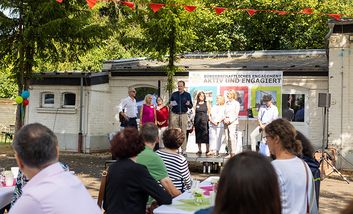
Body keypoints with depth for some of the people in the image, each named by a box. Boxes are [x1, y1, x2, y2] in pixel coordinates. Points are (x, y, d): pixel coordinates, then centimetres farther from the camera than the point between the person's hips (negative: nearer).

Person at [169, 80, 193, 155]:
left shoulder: (187, 95, 7)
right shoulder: (174, 94, 9)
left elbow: (191, 106, 7)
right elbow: (169, 103, 15)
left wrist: (188, 104, -16)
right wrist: (170, 104, -8)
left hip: (183, 115, -1)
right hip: (174, 114, 1)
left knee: (183, 132, -1)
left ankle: (184, 149, 2)